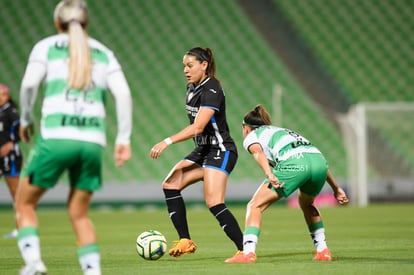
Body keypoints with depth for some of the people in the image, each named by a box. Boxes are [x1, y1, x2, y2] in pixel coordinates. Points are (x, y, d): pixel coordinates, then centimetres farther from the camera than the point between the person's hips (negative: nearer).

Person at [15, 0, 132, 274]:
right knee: (79, 213, 15)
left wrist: (26, 120, 9)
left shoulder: (47, 46, 11)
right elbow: (123, 93, 5)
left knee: (25, 203, 12)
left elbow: (29, 83, -6)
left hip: (56, 136, -3)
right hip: (93, 141, 3)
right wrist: (124, 139, 6)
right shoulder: (103, 52, 18)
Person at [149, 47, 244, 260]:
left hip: (221, 152, -10)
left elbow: (198, 127, -28)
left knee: (214, 203, -20)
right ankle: (185, 242, 2)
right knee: (170, 184, 1)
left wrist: (167, 142, -33)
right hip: (203, 150, 10)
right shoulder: (192, 87, 8)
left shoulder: (211, 90, -19)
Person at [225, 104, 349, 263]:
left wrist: (269, 174, -21)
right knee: (306, 203, 34)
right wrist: (336, 189, 37)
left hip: (292, 163, -6)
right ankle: (322, 251, 28)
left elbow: (258, 152, -4)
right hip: (319, 159, 6)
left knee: (255, 206, 5)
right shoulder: (283, 131, 40)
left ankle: (248, 252, -11)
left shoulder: (251, 137, 23)